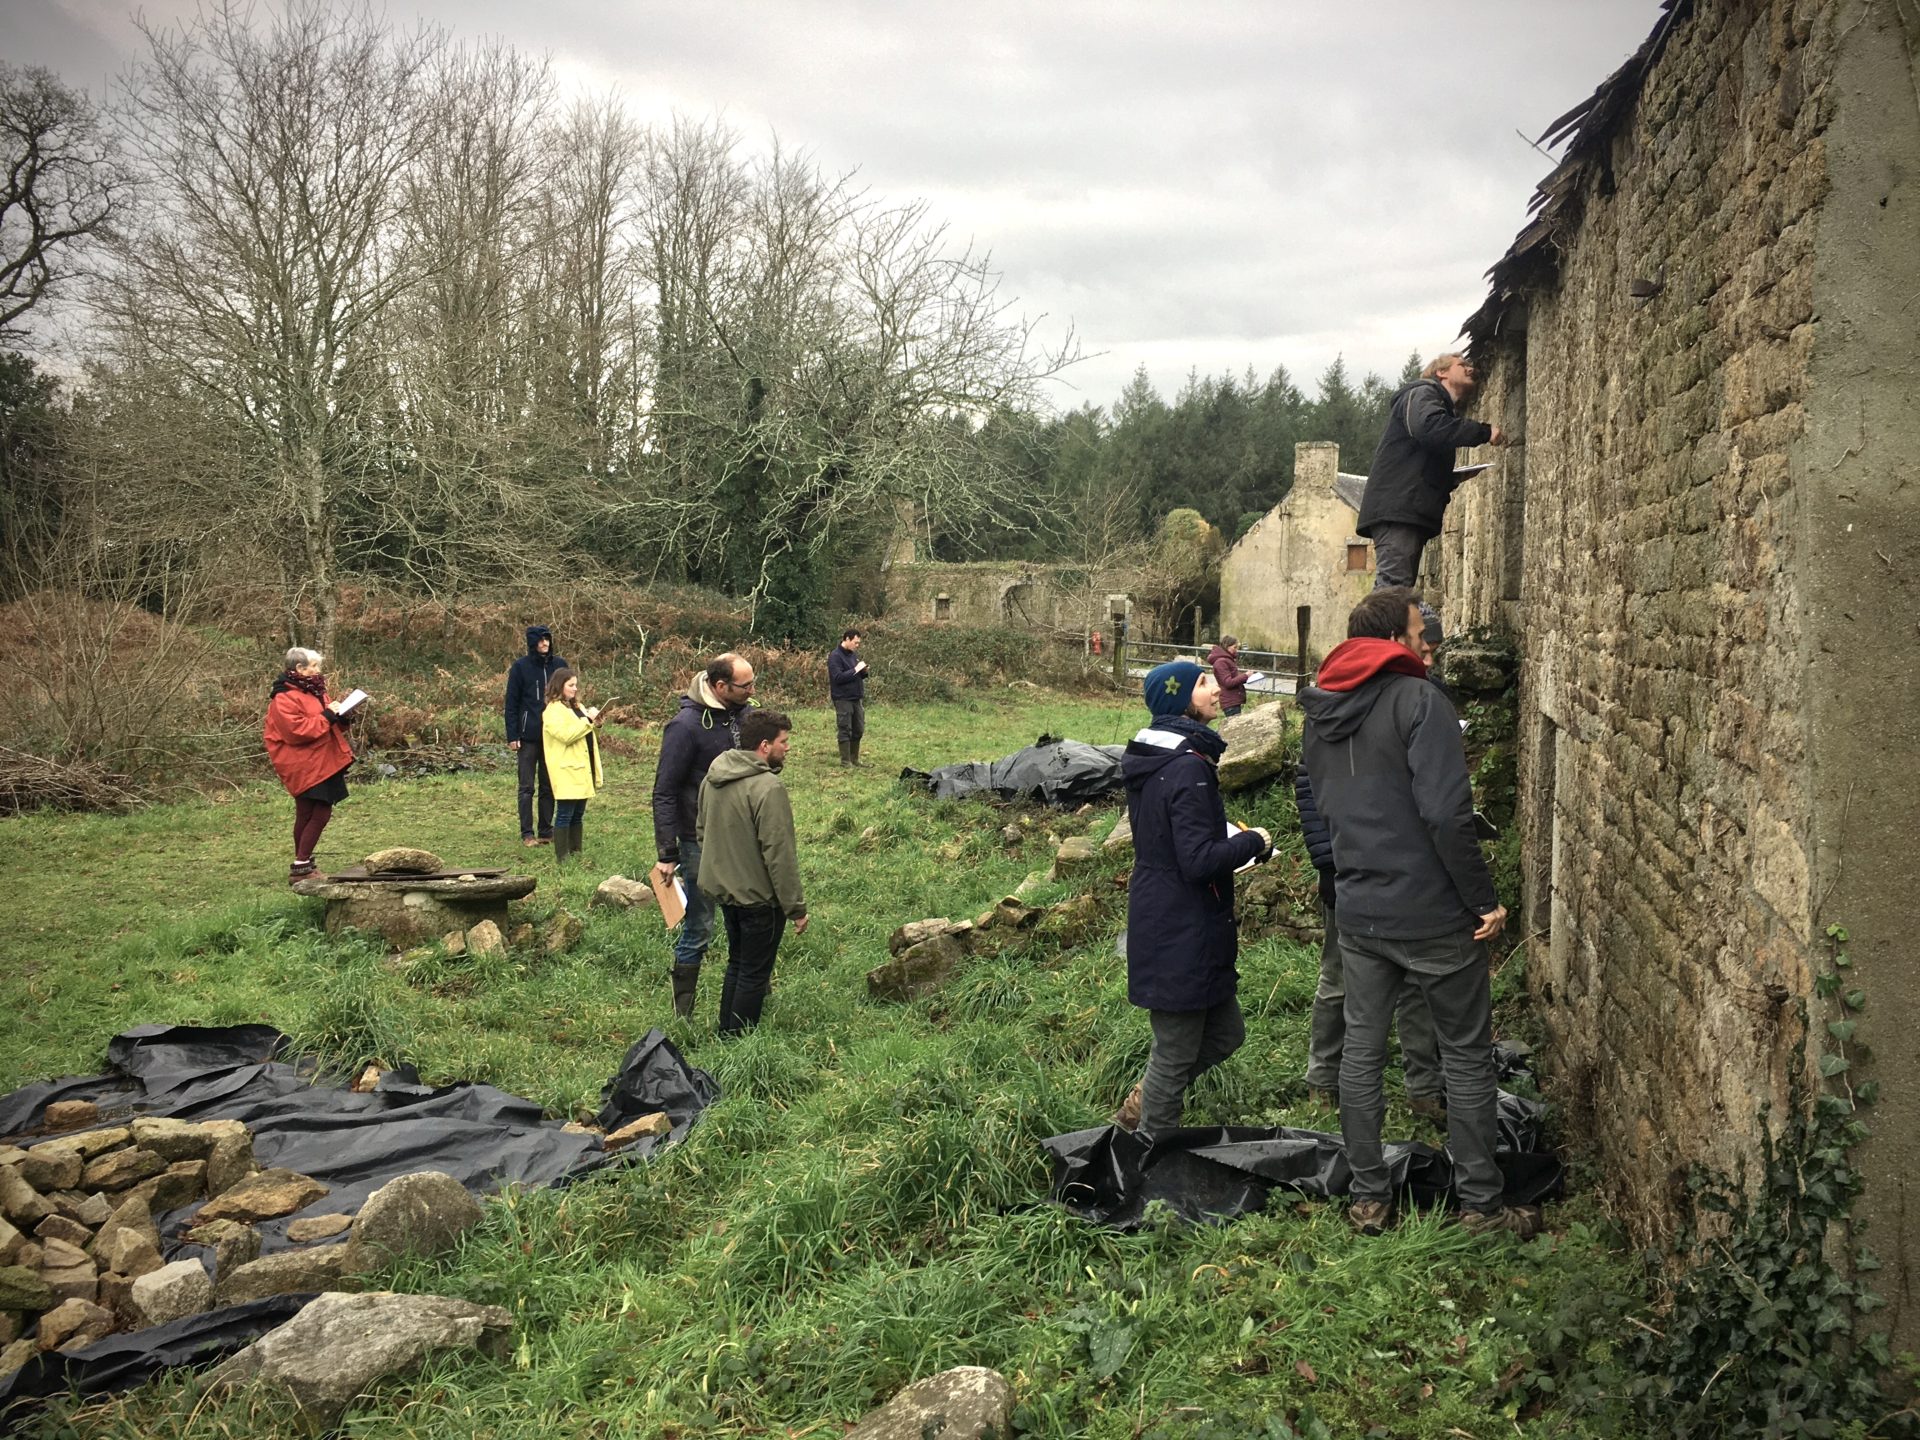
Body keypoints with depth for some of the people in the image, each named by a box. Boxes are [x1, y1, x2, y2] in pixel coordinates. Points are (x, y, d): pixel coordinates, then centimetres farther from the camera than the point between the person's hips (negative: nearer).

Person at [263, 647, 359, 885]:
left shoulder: (312, 691, 18)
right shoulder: (284, 698, -12)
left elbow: (325, 724, 26)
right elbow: (297, 730, -22)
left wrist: (341, 718, 4)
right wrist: (326, 717, -21)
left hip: (324, 764, 9)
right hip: (306, 768, -9)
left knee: (308, 816, 11)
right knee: (318, 815, -10)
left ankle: (303, 864, 18)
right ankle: (301, 867, -6)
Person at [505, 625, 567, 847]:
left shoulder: (559, 665, 4)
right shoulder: (520, 667, -4)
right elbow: (511, 703, -3)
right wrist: (512, 736, -8)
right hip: (528, 735, -3)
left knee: (549, 786, 9)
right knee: (527, 787, 3)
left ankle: (546, 831, 17)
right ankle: (527, 833, 7)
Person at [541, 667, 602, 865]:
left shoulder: (577, 707, 18)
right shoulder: (553, 711, -9)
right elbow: (565, 734, -22)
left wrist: (594, 723, 6)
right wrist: (588, 720, -18)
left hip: (582, 770, 8)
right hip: (567, 772, -8)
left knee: (578, 815, 11)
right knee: (565, 815, -5)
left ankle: (576, 854, 17)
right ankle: (561, 857, -2)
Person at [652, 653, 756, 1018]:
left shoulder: (743, 714, 2)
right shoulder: (686, 726, -19)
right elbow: (664, 793, -16)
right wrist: (666, 855, -16)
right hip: (702, 845, -6)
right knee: (698, 929, 2)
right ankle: (682, 1014, 16)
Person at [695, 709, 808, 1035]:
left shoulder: (712, 779, 4)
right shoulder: (768, 788, -24)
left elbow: (702, 833, 17)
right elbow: (779, 854, -23)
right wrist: (796, 908, -15)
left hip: (724, 889, 8)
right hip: (759, 897, -8)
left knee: (736, 965, 23)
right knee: (754, 974, 6)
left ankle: (725, 1036, 32)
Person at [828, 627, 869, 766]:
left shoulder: (853, 654, 12)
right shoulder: (835, 656, -12)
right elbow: (838, 677, -21)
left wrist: (863, 671, -2)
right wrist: (855, 670, -20)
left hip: (856, 698, 8)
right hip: (843, 699, -8)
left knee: (858, 730, 10)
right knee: (845, 730, -3)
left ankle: (854, 759, 21)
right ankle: (845, 761, 3)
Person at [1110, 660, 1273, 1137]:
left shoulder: (1149, 759, 9)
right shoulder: (1188, 768, -22)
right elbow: (1199, 861, -25)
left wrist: (1228, 835, 12)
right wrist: (1253, 842, -10)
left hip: (1158, 919, 10)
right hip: (1182, 933, -10)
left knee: (1224, 1031, 20)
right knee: (1177, 1053, 5)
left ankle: (1139, 1109, 31)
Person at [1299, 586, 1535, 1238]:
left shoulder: (1318, 715, 6)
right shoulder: (1419, 700, -17)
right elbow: (1447, 814, -23)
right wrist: (1485, 900, -15)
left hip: (1358, 912, 6)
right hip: (1434, 915, -6)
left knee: (1362, 1050, 14)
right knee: (1467, 1057, 8)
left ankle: (1368, 1198, 22)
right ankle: (1481, 1205, 17)